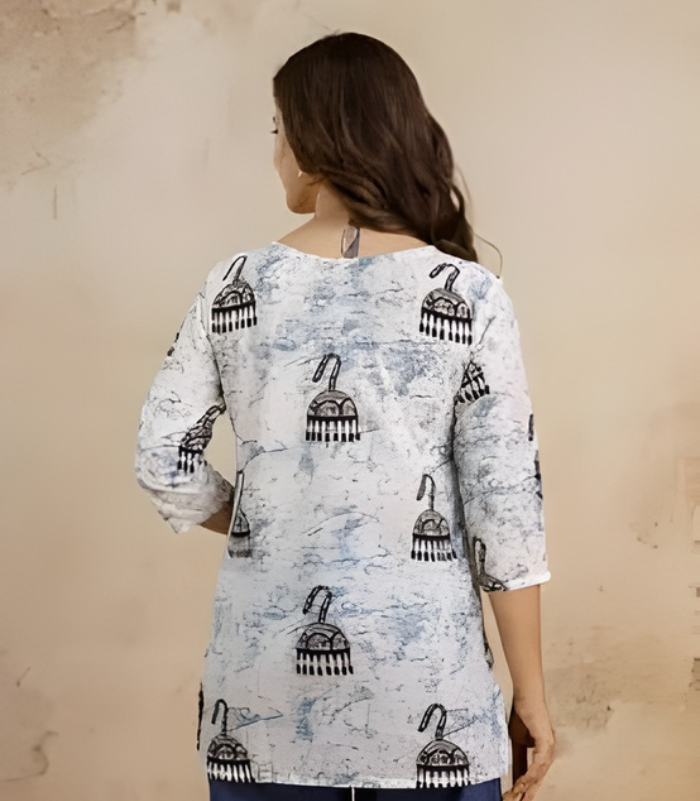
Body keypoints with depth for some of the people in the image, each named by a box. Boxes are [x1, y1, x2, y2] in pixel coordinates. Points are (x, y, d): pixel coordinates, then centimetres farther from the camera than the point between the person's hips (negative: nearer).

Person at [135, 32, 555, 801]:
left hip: (266, 670, 2)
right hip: (421, 666, -2)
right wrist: (531, 693, -1)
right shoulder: (468, 295, -9)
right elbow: (504, 510, -10)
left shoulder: (235, 287, -3)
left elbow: (163, 462, -1)